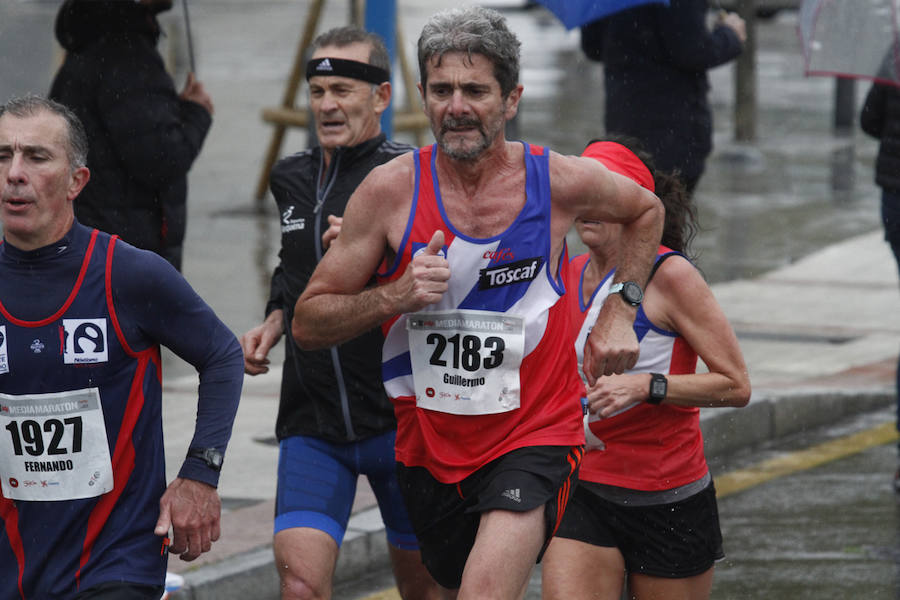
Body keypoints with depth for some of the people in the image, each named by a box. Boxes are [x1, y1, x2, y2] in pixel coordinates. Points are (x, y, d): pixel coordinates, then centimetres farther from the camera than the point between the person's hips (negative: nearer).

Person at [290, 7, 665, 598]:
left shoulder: (560, 182, -8)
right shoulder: (391, 190, -9)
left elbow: (646, 210, 17)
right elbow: (308, 323, -3)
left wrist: (620, 314, 6)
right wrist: (397, 295, -20)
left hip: (535, 441, -3)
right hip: (430, 444, 3)